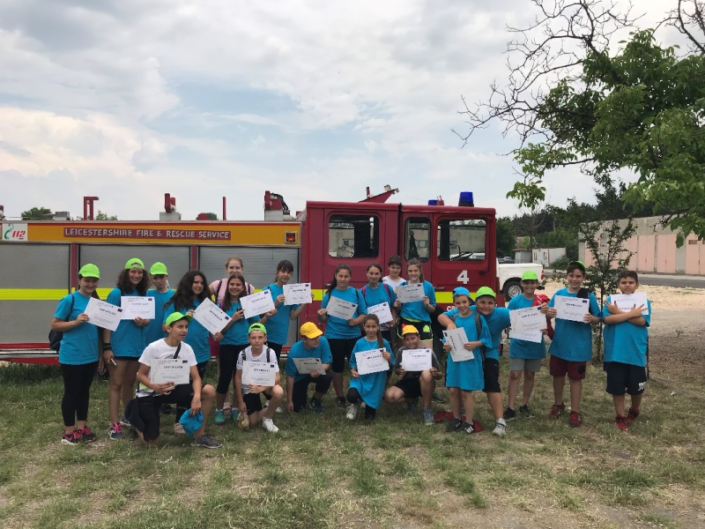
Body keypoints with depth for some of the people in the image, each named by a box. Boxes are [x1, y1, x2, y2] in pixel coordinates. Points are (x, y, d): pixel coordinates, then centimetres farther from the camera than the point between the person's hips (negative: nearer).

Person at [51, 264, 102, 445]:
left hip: (91, 356, 6)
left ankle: (81, 427, 27)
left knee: (84, 391, 15)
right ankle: (69, 432, 16)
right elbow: (54, 325, -10)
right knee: (71, 393, 4)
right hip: (72, 357, -6)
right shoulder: (70, 300, -11)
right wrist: (75, 322, -22)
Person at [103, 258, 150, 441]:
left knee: (129, 383, 17)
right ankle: (114, 425, 1)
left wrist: (143, 322, -13)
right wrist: (107, 347, -16)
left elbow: (148, 319, 11)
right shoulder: (116, 293, -10)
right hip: (119, 346, -6)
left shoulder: (143, 294, 6)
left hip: (137, 346, 6)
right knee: (116, 384, -1)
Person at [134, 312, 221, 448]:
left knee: (209, 391, -19)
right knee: (151, 442, -9)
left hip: (172, 389, 4)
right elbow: (140, 375, -12)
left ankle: (199, 436, -5)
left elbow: (196, 377, -9)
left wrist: (196, 396, -30)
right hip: (149, 394, -4)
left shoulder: (187, 349, -6)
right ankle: (137, 420, 26)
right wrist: (155, 387, -32)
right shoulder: (153, 348, -17)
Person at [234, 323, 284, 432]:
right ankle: (268, 411, 26)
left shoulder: (270, 353, -22)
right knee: (252, 422, -7)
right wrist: (240, 401, -7)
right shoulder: (243, 354, -18)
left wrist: (261, 388, -40)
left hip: (266, 384, -1)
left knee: (279, 392, -35)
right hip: (249, 388, 1)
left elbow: (277, 377, -24)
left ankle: (267, 418, -7)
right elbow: (238, 377, -7)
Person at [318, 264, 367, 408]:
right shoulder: (329, 294, 0)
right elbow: (324, 319, 2)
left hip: (353, 336, 0)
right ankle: (339, 397, 24)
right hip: (334, 336, 0)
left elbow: (364, 314, 1)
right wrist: (320, 315, -20)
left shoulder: (356, 293, 0)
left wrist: (356, 321, -18)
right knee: (337, 366, 9)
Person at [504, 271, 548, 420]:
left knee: (530, 375, 12)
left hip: (535, 344, 2)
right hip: (518, 343, -2)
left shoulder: (542, 301, 0)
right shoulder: (515, 301, -6)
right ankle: (511, 408, 1)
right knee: (514, 374, -4)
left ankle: (524, 405, 26)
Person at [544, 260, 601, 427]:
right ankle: (558, 404, 37)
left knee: (575, 378, 8)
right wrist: (548, 312, -20)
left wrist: (591, 318, -27)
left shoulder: (589, 296, -8)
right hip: (559, 343, 3)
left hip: (579, 346, -3)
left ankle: (575, 412, 22)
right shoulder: (559, 294, 0)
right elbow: (549, 313, 3)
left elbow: (598, 319, -5)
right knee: (557, 375, 17)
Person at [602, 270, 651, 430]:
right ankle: (620, 416, 23)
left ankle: (634, 410, 38)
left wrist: (618, 312, -15)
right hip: (615, 351, 0)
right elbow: (607, 319, -14)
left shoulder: (643, 301, 1)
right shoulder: (611, 300, 1)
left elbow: (642, 321, -14)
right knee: (617, 386, 6)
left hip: (636, 352, 1)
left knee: (636, 386, 11)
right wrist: (631, 313, -18)